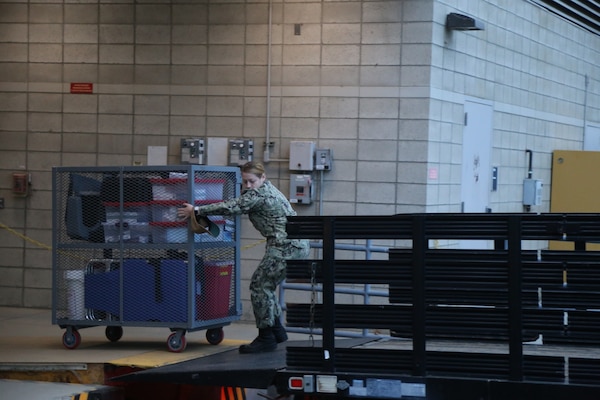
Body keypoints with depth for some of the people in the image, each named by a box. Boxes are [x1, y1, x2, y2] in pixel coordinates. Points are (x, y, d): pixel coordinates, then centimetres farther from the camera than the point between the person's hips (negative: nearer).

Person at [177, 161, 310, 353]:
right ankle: (277, 330, 23)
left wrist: (197, 211, -13)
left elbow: (231, 207, -18)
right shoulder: (266, 190, 18)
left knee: (259, 285, -6)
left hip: (286, 246, -11)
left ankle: (266, 338, -2)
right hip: (298, 245, 11)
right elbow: (237, 204, 26)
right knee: (266, 285, 17)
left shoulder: (259, 194, -13)